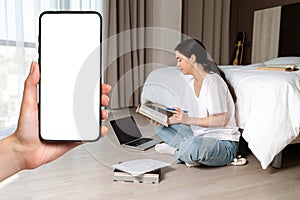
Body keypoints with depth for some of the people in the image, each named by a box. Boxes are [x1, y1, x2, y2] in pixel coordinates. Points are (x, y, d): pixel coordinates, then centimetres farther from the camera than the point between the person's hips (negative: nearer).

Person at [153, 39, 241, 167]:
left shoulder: (212, 80, -18)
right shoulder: (193, 84, 9)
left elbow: (220, 120, -21)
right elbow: (196, 116, 8)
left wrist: (189, 119, -24)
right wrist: (167, 120, -2)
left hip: (224, 143, -8)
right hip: (200, 137, 9)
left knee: (193, 145, -40)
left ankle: (177, 150, -6)